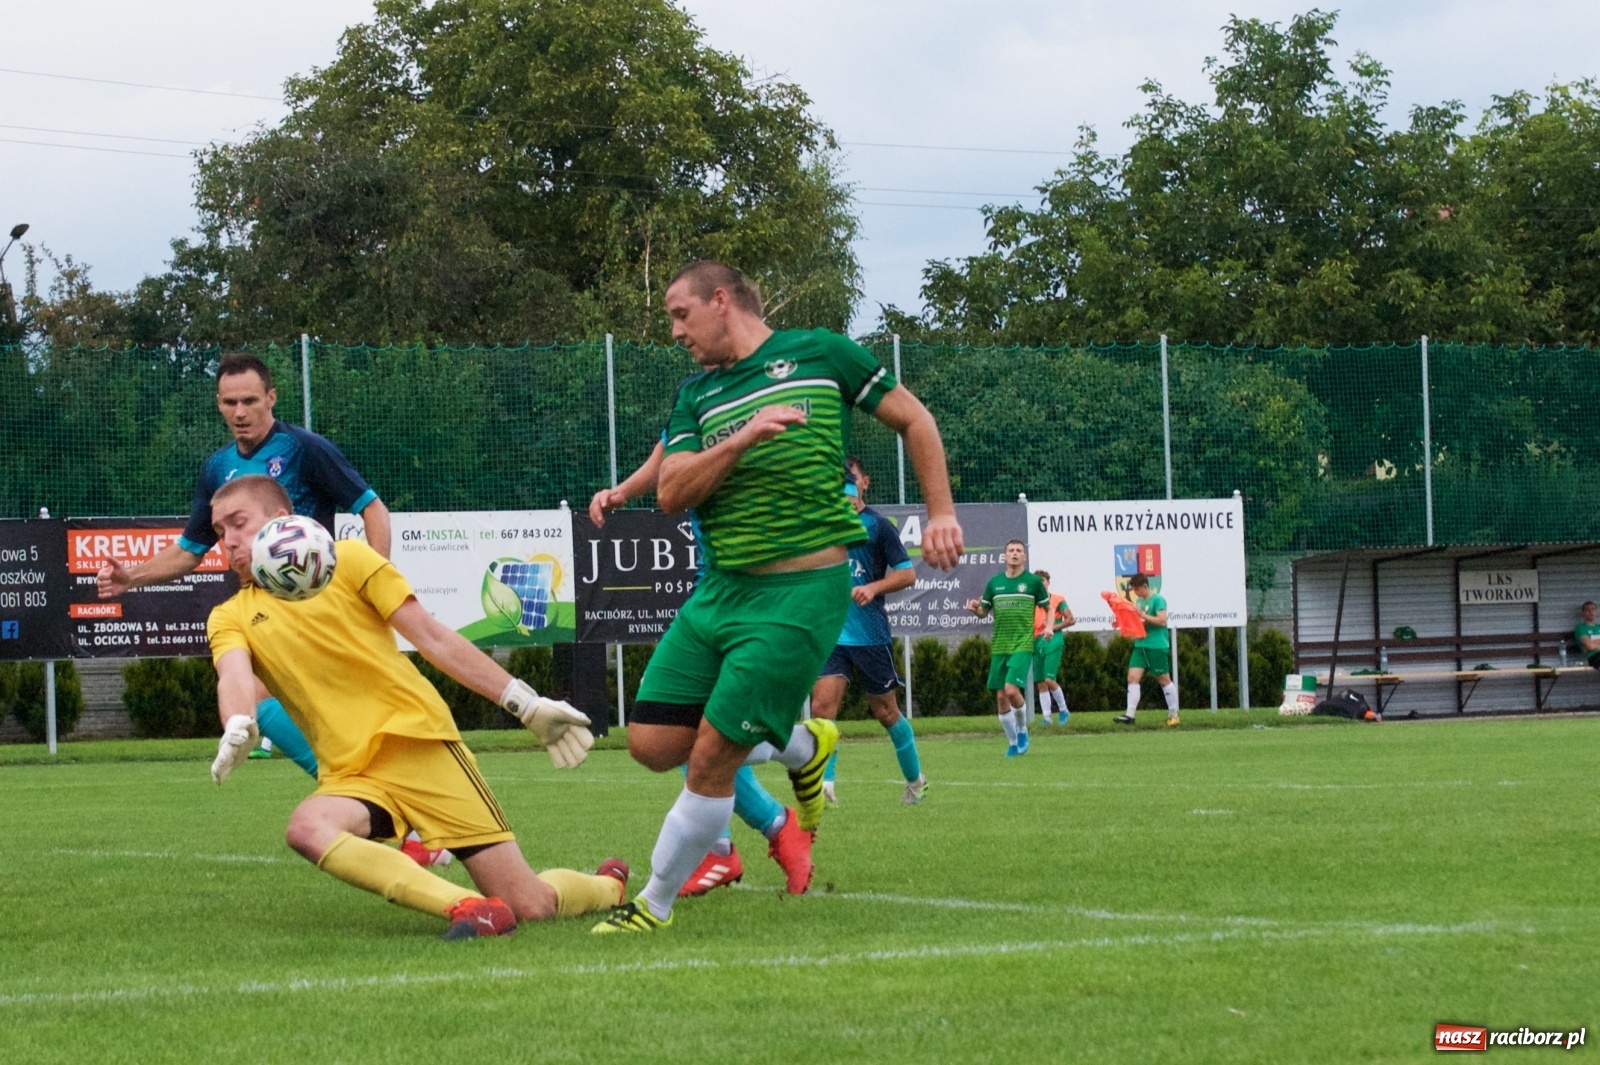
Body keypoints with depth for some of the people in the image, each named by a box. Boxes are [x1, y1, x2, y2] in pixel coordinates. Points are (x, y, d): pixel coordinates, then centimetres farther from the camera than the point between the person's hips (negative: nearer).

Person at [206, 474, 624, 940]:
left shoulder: (345, 559, 6)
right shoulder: (231, 617, 11)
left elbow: (432, 637, 5)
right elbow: (235, 675, -10)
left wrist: (527, 704, 1)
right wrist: (237, 728, -35)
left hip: (418, 742, -2)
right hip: (349, 775, 2)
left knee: (530, 905, -9)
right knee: (306, 829, -35)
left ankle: (607, 885, 25)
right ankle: (466, 908, -35)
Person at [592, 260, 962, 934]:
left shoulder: (818, 353, 1)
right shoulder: (697, 396, 13)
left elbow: (913, 420, 9)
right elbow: (671, 494, -1)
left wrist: (940, 513, 1)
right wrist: (740, 440, -16)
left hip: (801, 593, -6)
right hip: (718, 592, 6)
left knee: (711, 758, -9)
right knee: (652, 745, 1)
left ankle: (655, 905, 10)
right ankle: (801, 746, 24)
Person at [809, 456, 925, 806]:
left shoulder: (876, 524, -2)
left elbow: (907, 573, -5)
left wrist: (873, 587, -19)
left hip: (871, 633, -3)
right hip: (830, 633, 3)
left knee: (885, 710, 8)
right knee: (822, 703, -16)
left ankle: (915, 779, 27)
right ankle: (824, 783, -20)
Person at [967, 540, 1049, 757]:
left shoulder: (1033, 581, 1)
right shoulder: (994, 582, 9)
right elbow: (984, 611, 14)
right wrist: (975, 608, -8)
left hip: (1023, 646, -4)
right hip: (999, 647, 4)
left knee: (1012, 690, -19)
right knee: (1001, 697, 2)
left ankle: (1022, 730, 7)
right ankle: (1013, 743, 16)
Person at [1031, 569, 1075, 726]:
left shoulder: (1058, 600, 0)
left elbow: (1071, 620, -3)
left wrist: (1053, 627, -11)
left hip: (1053, 641, -5)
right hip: (1037, 642, 5)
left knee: (1049, 680, -14)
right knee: (1041, 683, 3)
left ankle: (1063, 710, 3)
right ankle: (1046, 716, 8)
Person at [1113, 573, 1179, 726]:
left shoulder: (1157, 600, -10)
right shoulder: (1139, 601, 13)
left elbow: (1162, 620, -20)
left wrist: (1143, 615, -21)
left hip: (1157, 646, -7)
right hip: (1140, 645, 7)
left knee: (1164, 680, 3)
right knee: (1133, 677, -5)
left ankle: (1173, 715, 15)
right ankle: (1130, 715, -8)